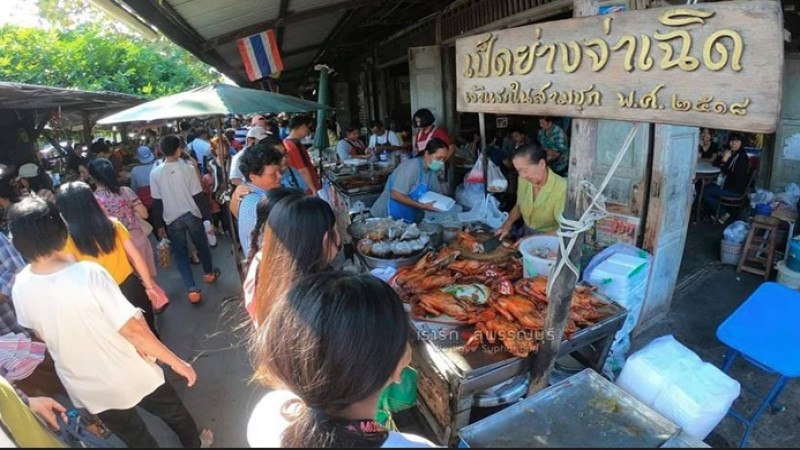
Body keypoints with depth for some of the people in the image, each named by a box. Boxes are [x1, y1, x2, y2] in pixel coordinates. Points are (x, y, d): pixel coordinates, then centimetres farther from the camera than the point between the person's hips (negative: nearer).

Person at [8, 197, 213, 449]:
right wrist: (176, 361, -16)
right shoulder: (88, 274, -29)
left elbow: (42, 335, 5)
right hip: (129, 375, -4)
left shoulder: (20, 287, -12)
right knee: (173, 412, 26)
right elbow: (132, 330, -26)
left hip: (84, 387, 4)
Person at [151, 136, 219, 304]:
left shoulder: (155, 173, -6)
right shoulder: (188, 168, -10)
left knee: (180, 254, 9)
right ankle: (208, 273, 42)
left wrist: (159, 225, 7)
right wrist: (207, 216, -2)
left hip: (172, 219, 1)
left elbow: (157, 202, -2)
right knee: (202, 245, 21)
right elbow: (198, 196, -10)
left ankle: (192, 289, 5)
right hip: (192, 214, 0)